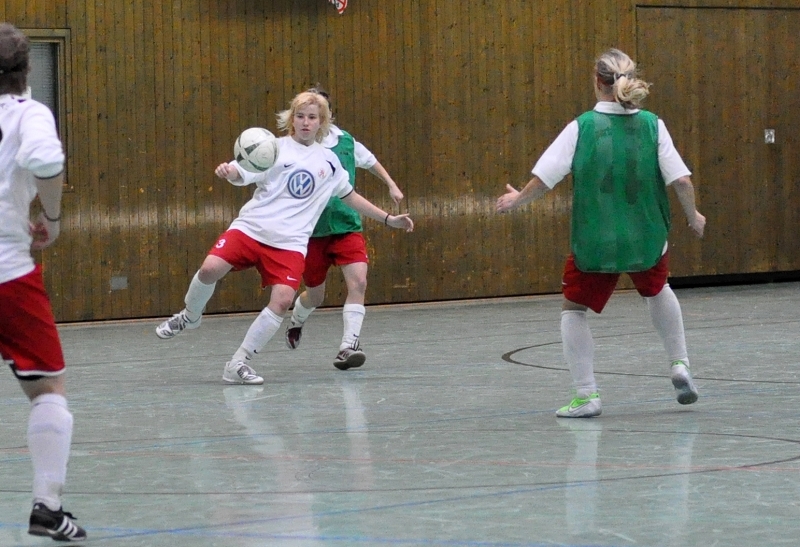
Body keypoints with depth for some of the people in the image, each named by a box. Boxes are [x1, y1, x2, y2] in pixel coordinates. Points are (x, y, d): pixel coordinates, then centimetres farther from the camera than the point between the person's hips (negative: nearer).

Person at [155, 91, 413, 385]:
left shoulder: (329, 161, 14)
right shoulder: (276, 148, 4)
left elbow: (350, 196, 27)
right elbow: (243, 174, -7)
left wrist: (388, 219, 26)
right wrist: (228, 172, -31)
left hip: (290, 242, 2)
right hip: (251, 227, -2)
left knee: (282, 299, -19)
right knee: (210, 268, -22)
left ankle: (239, 363, -5)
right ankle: (189, 316, 12)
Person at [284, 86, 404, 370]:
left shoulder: (345, 141, 0)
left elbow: (370, 161, 19)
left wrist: (392, 186, 21)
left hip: (347, 226, 2)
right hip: (311, 229, -2)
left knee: (358, 281, -19)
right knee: (315, 295, 12)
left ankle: (348, 346, -16)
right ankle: (296, 322, 47)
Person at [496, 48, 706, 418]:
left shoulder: (582, 127, -8)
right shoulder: (652, 125, -4)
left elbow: (544, 178, -7)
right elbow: (681, 180, -7)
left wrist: (517, 199, 13)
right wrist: (693, 217, 11)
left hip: (593, 243, -2)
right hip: (647, 240, 3)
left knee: (574, 309, 16)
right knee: (657, 290, 33)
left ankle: (586, 395, 6)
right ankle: (679, 366, 27)